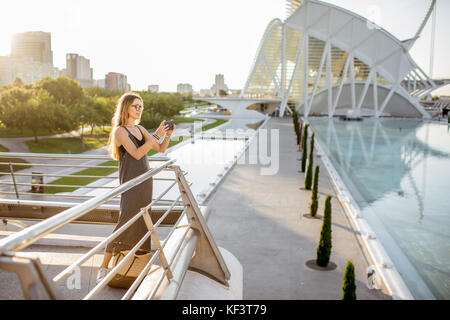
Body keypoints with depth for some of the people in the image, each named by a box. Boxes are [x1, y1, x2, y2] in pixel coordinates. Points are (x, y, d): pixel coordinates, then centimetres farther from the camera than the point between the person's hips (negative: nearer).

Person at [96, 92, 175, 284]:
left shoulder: (140, 129, 14)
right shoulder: (120, 131, -8)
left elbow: (161, 149, 14)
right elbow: (137, 153, -20)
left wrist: (168, 135, -4)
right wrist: (156, 135, -22)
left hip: (145, 180, 7)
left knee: (141, 223, 12)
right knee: (124, 223, -10)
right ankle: (104, 267, -3)